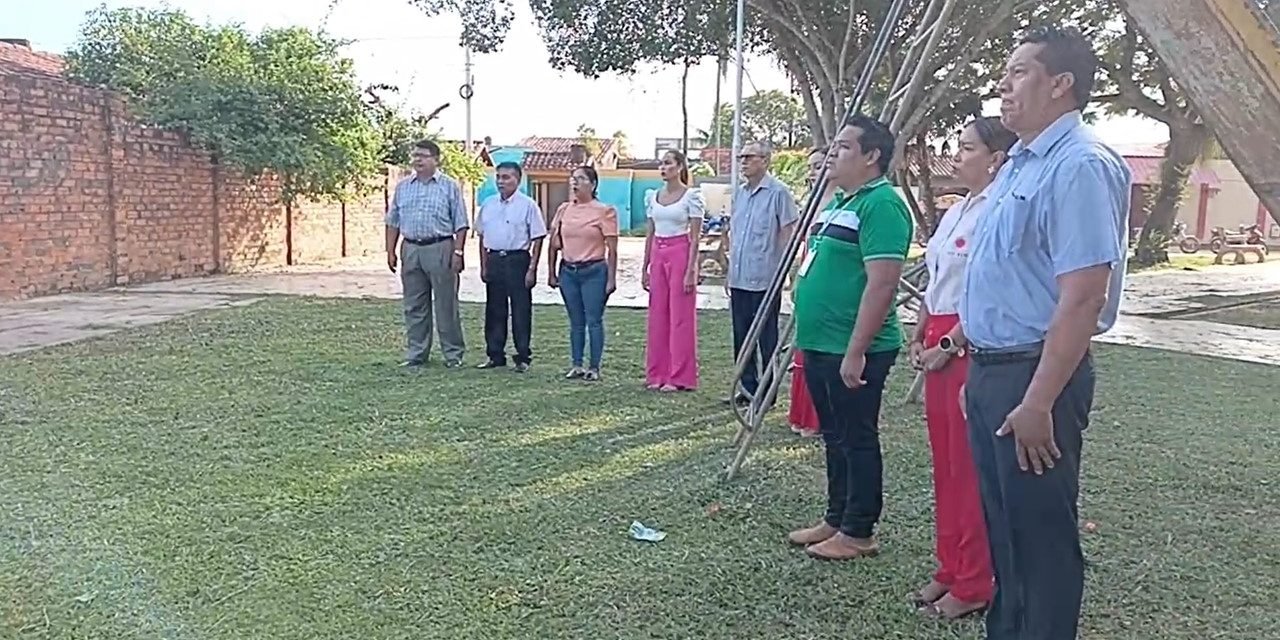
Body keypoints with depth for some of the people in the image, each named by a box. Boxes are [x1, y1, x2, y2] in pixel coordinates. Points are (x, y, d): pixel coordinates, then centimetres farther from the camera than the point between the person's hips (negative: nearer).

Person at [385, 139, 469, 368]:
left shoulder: (450, 186, 1)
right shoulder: (403, 187, 12)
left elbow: (461, 224, -2)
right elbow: (393, 222, 15)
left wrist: (458, 252, -10)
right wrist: (390, 251, 8)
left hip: (440, 249, -4)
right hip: (410, 249, 4)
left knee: (446, 304, 0)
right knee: (414, 306, 8)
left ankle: (453, 353, 8)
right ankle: (416, 354, 16)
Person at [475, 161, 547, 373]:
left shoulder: (528, 205, -5)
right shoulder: (488, 204, 9)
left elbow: (537, 239, -5)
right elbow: (483, 237, 15)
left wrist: (532, 269, -10)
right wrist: (484, 266, 10)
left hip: (517, 260, -5)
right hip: (494, 260, 5)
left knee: (521, 310, 0)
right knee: (494, 310, 9)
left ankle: (523, 357, 8)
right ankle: (495, 355, 18)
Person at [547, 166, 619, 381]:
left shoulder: (604, 211, -4)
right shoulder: (563, 210, 8)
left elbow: (612, 249, -6)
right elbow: (554, 244, 13)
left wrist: (611, 278, -9)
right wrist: (552, 273, 9)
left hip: (594, 271, -4)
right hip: (568, 271, 4)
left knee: (594, 321, 0)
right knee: (576, 322, 10)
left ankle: (594, 367, 8)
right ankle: (577, 364, 18)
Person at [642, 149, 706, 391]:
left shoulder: (691, 196, -6)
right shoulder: (653, 197, 11)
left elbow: (695, 237, -8)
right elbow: (650, 234, 15)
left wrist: (691, 271, -14)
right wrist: (644, 268, 12)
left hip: (680, 255, -6)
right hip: (658, 256, 6)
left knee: (680, 317, -2)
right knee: (657, 316, 7)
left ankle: (679, 377, 4)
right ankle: (657, 374, 16)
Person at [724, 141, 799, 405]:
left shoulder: (778, 192, -9)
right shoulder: (740, 193, 13)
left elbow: (788, 233, -9)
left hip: (765, 279, -7)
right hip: (739, 279, 7)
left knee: (766, 339, 2)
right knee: (741, 337, 12)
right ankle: (748, 386, 23)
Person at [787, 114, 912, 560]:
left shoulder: (881, 204, -16)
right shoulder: (843, 202, 16)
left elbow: (882, 282, -23)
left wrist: (856, 351, -24)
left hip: (851, 352, -10)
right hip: (822, 346, 10)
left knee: (856, 440, 2)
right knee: (835, 438, 18)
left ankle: (858, 533, 15)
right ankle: (836, 519, 30)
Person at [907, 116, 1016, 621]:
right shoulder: (956, 212, 15)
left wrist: (949, 345, -16)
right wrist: (918, 337, 13)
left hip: (972, 348, -9)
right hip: (940, 345, 9)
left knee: (969, 467, -1)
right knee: (945, 462, 14)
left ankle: (973, 584, 12)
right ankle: (949, 569, 27)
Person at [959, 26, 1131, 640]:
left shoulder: (1079, 165, -17)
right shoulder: (1019, 165, 13)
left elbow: (1082, 297, -23)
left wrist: (1038, 402, -24)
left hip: (1034, 375, -9)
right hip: (991, 370, 10)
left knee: (1040, 536, 4)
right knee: (1002, 526, 20)